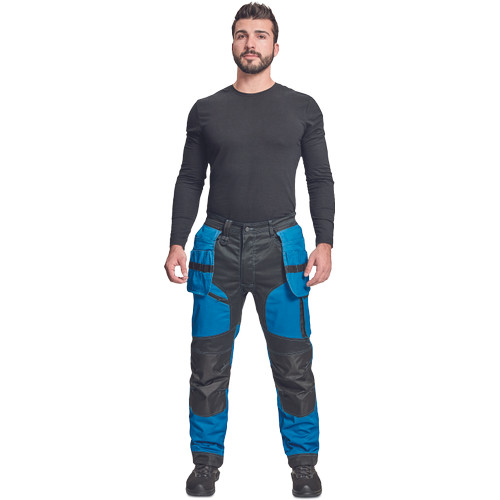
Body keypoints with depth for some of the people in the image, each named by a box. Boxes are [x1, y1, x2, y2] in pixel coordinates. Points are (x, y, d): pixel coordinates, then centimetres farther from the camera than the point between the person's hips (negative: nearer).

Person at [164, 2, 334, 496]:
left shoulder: (302, 108, 6)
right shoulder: (207, 110, 8)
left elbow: (320, 179, 7)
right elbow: (189, 180, 11)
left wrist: (325, 242, -3)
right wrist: (176, 243, 3)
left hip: (280, 246, -1)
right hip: (218, 247, 1)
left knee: (293, 364, 1)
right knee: (209, 363, 5)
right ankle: (207, 459, 21)